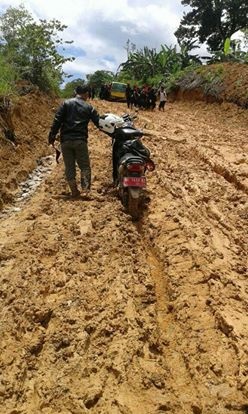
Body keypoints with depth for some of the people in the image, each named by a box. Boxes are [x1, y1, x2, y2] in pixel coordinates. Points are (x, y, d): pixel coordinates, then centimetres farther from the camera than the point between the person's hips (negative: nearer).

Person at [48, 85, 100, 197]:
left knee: (69, 167, 9)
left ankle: (74, 191, 12)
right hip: (80, 140, -1)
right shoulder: (88, 107, 7)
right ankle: (86, 188, -9)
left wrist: (52, 136, 1)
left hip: (65, 140, 1)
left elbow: (57, 121, -2)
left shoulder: (66, 103, 7)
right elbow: (99, 123, 9)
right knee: (85, 166, 7)